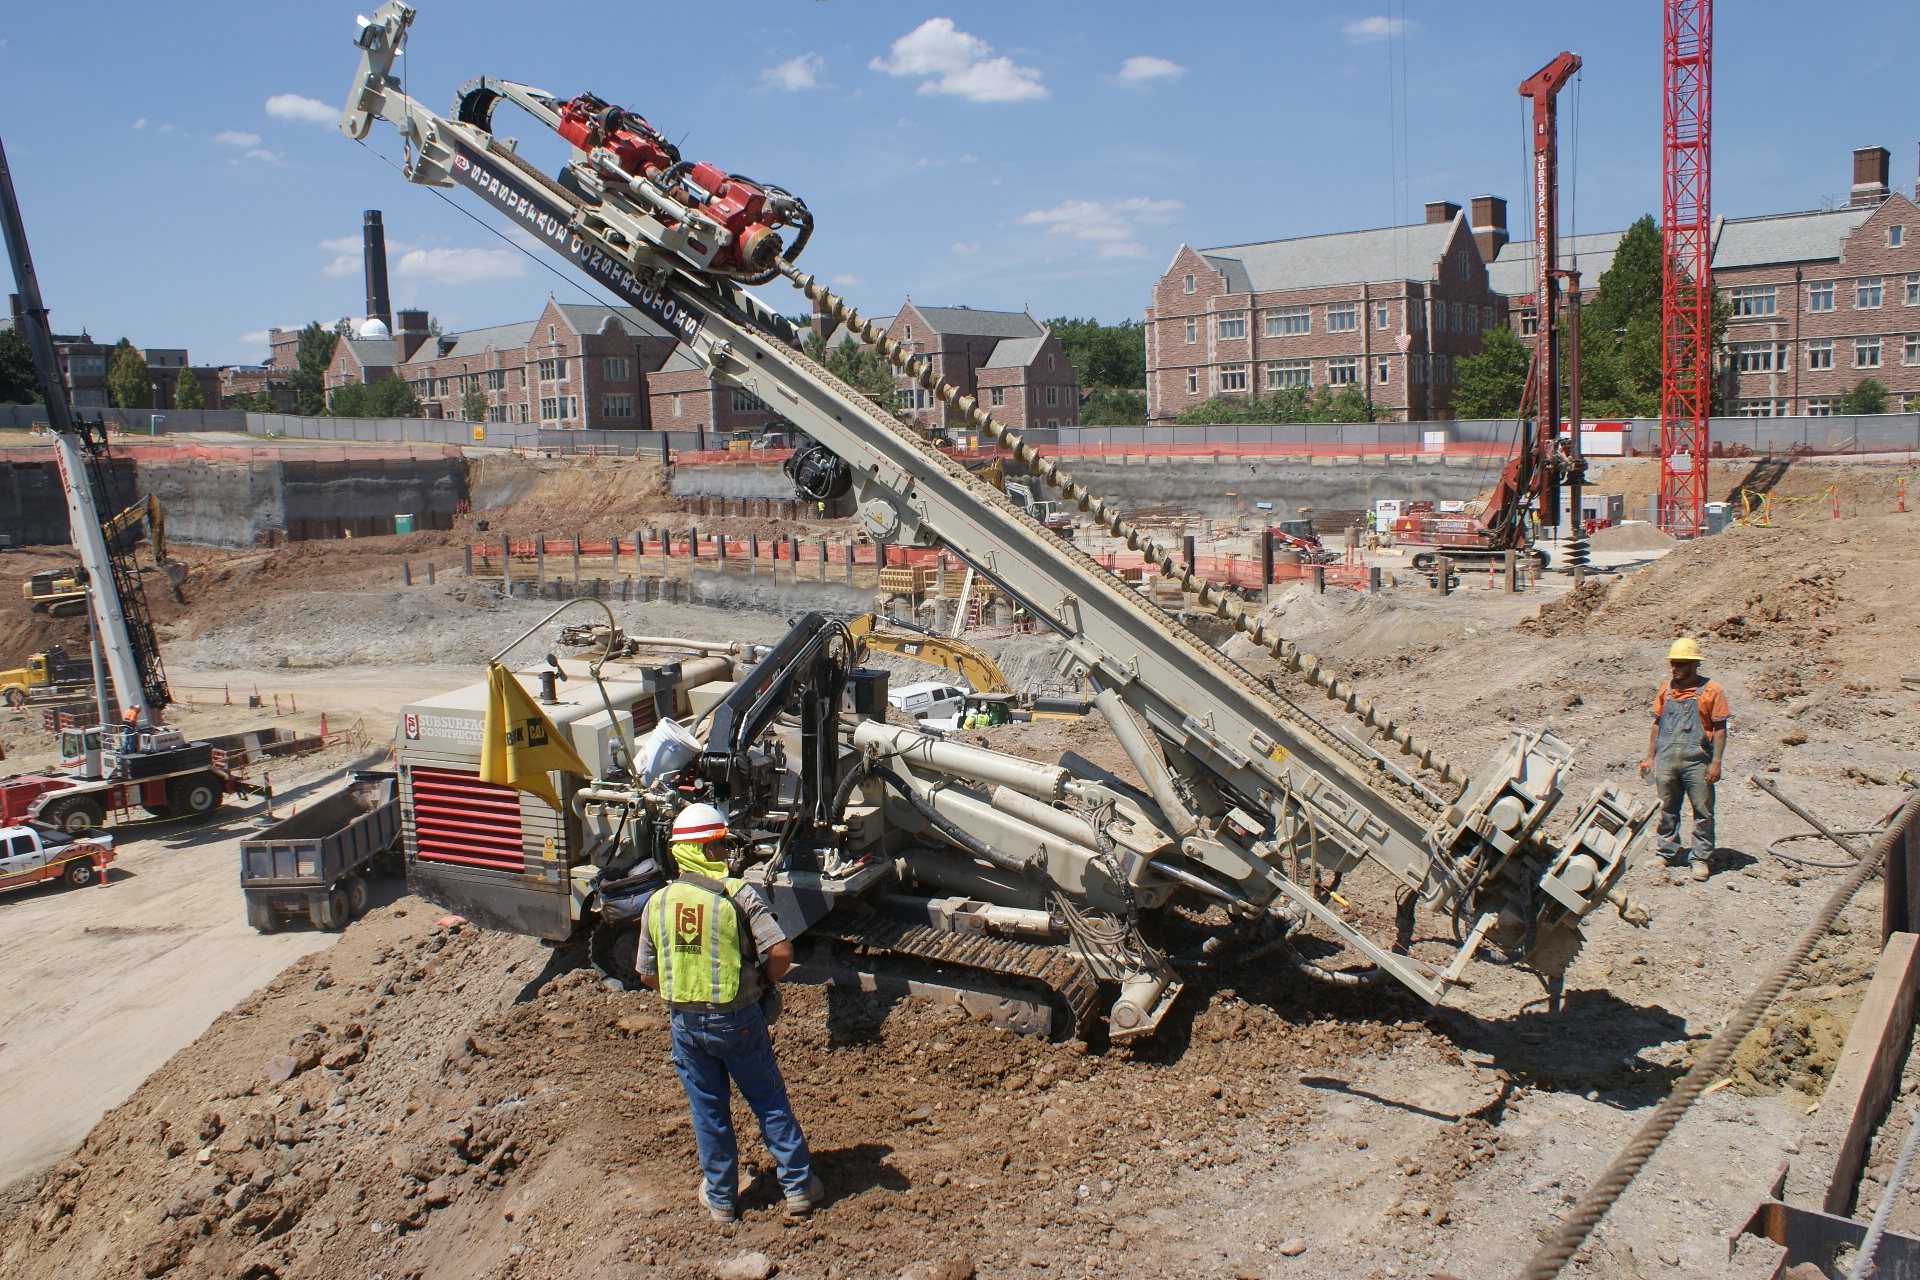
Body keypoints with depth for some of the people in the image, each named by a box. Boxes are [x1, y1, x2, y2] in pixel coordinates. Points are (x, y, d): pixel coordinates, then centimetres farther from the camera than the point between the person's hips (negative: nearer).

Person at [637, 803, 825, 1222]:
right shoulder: (739, 896, -16)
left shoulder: (658, 903, -4)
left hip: (686, 1024, 3)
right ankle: (798, 1187, 21)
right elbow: (781, 953, -23)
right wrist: (764, 981, -2)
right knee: (770, 1102, 13)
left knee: (708, 1111, 17)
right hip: (737, 1021, -3)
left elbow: (647, 974, 3)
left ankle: (720, 1198, 29)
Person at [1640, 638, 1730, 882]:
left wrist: (1716, 762, -10)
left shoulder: (1711, 691, -3)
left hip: (1696, 761, -4)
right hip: (1666, 761, 4)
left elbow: (1719, 729, -4)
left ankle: (1702, 859, 10)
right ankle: (1668, 854, 22)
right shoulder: (1665, 690, 9)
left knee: (1703, 812, 2)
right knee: (1667, 811, 11)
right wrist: (1650, 756, 10)